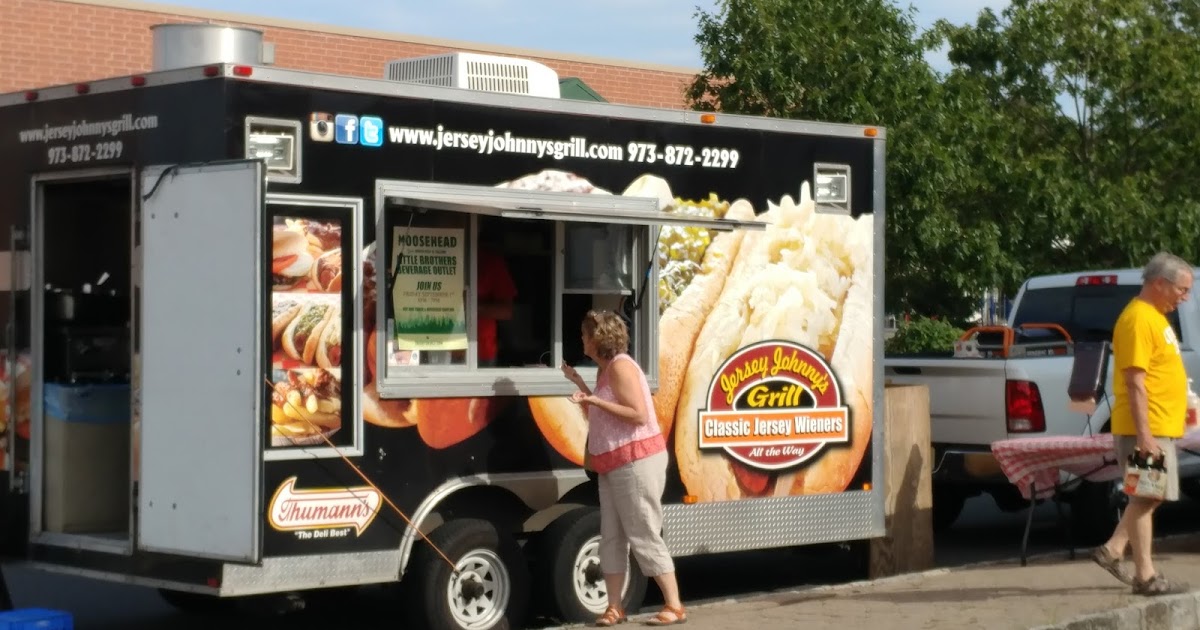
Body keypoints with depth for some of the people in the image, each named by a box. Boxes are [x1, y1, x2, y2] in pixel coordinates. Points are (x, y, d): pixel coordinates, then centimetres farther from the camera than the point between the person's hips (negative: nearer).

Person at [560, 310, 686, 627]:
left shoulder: (620, 366, -15)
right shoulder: (605, 368, 14)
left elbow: (639, 414, -21)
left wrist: (594, 400, -24)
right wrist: (580, 384, 14)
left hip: (636, 462, -10)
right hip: (614, 465, 10)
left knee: (644, 536, -8)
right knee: (611, 537, 7)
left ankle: (674, 606, -4)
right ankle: (614, 608, 10)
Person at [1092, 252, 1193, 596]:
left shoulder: (1155, 316, 16)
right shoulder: (1138, 319, -17)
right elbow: (1135, 381, -22)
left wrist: (1179, 409, 21)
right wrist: (1144, 434, -25)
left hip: (1160, 426, 10)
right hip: (1145, 428, -10)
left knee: (1150, 496, 16)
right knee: (1146, 497, -4)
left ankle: (1113, 550, 22)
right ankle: (1145, 576, 1)